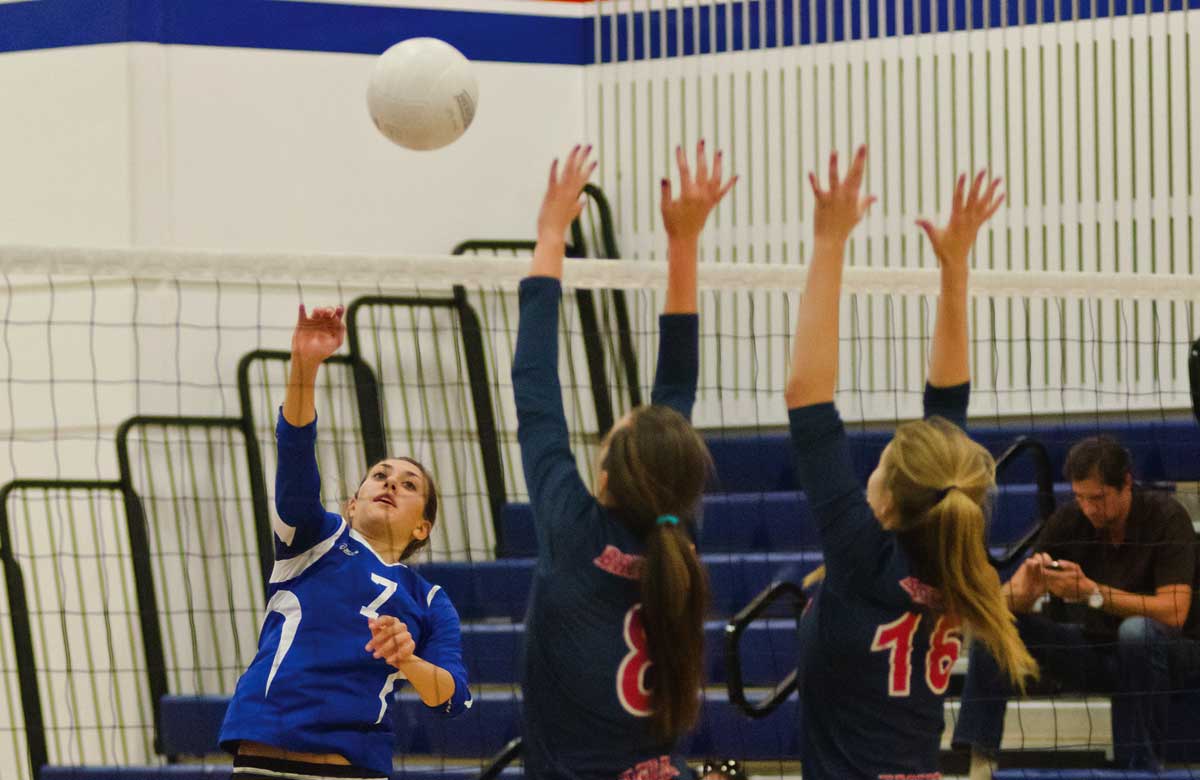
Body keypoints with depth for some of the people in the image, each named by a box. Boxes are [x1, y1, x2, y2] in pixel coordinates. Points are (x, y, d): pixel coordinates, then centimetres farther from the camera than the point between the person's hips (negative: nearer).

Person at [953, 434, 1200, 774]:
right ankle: (979, 757, -21)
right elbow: (1008, 599, -6)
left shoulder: (1167, 516, -16)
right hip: (1093, 650, 5)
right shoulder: (1069, 519, -4)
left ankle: (1142, 767, -31)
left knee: (1137, 630, -39)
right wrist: (1027, 588, -31)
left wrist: (1091, 592, -32)